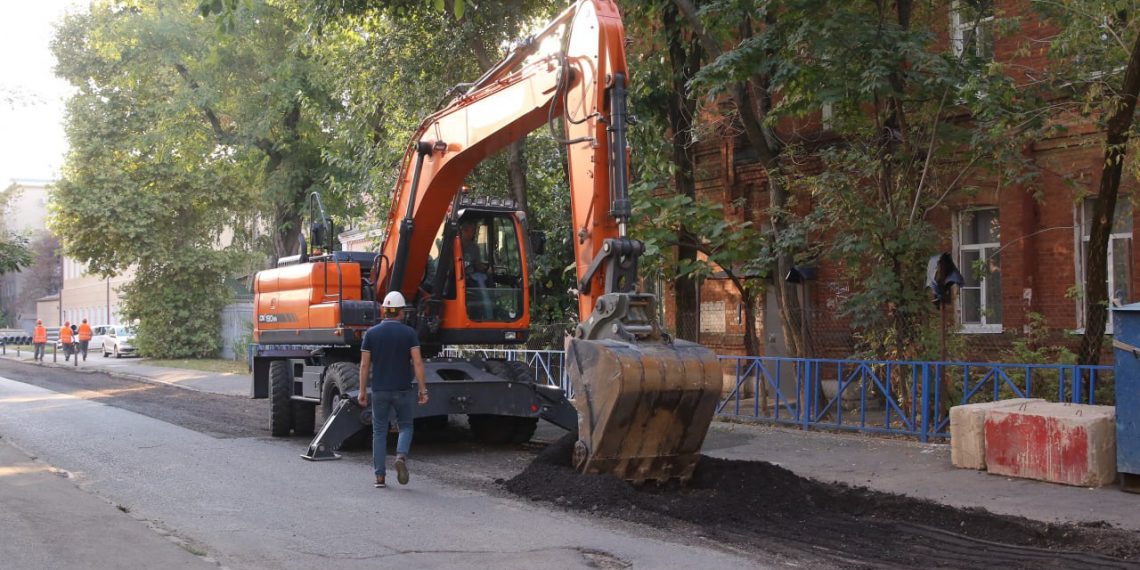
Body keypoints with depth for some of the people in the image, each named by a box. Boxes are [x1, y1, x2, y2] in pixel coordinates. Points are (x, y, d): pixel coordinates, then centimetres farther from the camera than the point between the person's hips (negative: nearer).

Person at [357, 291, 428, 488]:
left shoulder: (371, 333, 0)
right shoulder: (409, 333, -4)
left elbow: (365, 364, 0)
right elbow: (417, 362, -10)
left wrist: (362, 391, 7)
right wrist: (423, 390, -6)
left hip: (379, 390, 1)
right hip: (402, 390, -1)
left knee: (379, 431, 9)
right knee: (405, 426, 15)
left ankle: (379, 475, 6)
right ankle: (401, 456, -13)